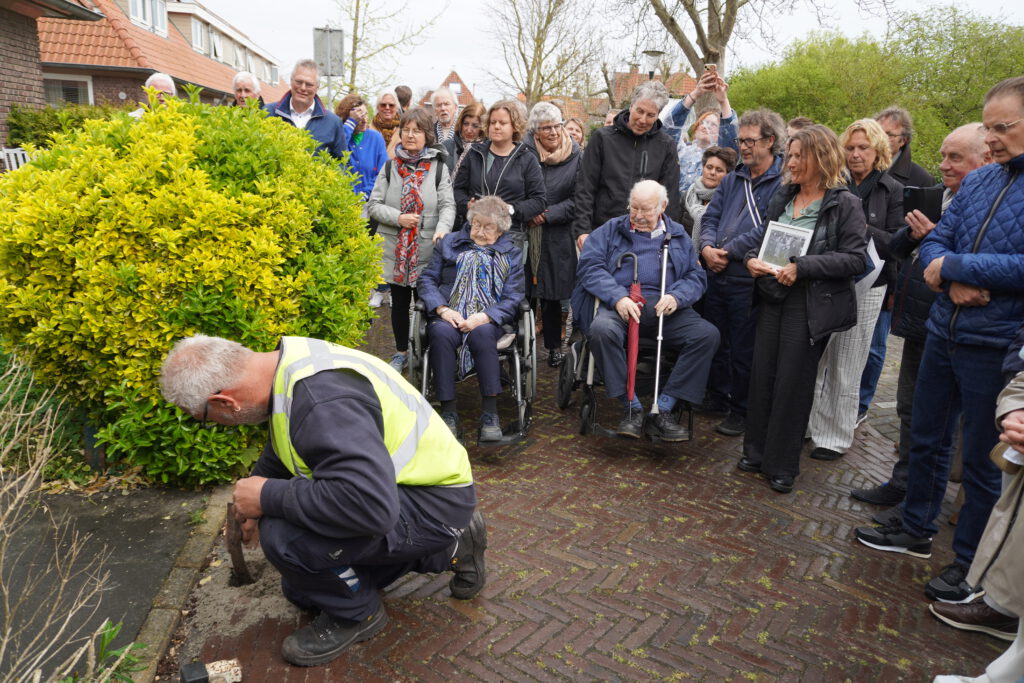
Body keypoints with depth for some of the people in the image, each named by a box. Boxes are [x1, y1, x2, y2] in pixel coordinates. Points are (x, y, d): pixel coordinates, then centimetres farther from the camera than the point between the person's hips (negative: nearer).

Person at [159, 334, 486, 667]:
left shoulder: (321, 401, -33)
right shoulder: (289, 366, -1)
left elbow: (370, 505, -43)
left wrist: (268, 497, -28)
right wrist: (252, 509, 29)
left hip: (435, 502, -10)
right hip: (395, 488, 10)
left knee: (285, 535, -29)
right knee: (303, 588, 20)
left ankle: (357, 614, 3)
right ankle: (448, 548, 24)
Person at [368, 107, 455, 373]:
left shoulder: (439, 168, 4)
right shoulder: (389, 167, 8)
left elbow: (448, 205, -4)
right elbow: (373, 205, 4)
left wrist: (442, 228, -23)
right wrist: (398, 218, -13)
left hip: (427, 249, -2)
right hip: (394, 248, 2)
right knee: (399, 302, 12)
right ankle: (401, 352, 27)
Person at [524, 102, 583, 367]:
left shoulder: (575, 156, 3)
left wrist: (548, 215, -9)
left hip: (557, 238, 0)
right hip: (523, 233, 0)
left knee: (551, 293, 6)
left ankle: (554, 345, 20)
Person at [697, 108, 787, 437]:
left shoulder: (783, 182, -8)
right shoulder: (732, 179, 15)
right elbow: (711, 217, 13)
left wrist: (729, 251, -15)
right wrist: (707, 247, -7)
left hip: (748, 279, -7)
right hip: (716, 274, 7)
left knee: (743, 350, 4)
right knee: (715, 341, 17)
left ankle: (741, 410, 19)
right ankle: (717, 398, 34)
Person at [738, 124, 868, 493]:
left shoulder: (845, 204, -7)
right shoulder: (783, 196, 10)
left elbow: (854, 258, -13)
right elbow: (761, 237, 18)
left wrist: (802, 267, -21)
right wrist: (752, 258, -4)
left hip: (811, 306, -5)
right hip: (773, 297, 5)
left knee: (792, 384, 1)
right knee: (762, 376, 8)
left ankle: (783, 465, 16)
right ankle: (756, 451, 24)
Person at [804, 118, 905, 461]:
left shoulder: (893, 191, 2)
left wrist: (861, 229, -18)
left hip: (864, 287, -2)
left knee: (846, 368, 3)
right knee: (815, 359, 4)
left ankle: (837, 437, 15)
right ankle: (808, 424, 19)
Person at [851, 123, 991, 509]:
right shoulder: (939, 198, 8)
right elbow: (897, 247, 10)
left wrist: (933, 238, -25)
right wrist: (912, 233, -10)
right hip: (919, 323, 8)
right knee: (910, 409, 19)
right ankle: (903, 484, 35)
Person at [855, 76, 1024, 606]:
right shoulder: (978, 180, 7)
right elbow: (934, 244, 5)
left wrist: (952, 266, -16)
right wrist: (956, 283, -14)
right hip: (944, 334, 6)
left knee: (981, 462, 8)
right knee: (925, 438, 18)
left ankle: (971, 562, 27)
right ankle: (916, 530, 38)